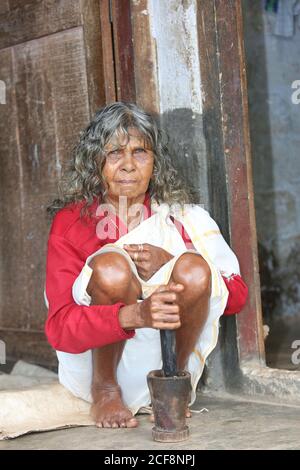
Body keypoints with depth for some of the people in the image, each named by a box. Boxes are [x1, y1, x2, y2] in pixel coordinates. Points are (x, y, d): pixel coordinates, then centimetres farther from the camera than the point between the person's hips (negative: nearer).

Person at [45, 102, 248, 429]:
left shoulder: (181, 217, 2)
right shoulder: (71, 222, -6)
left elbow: (237, 295, 0)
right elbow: (59, 327, -18)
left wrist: (170, 265, -19)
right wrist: (135, 314, -38)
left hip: (165, 355, 2)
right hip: (95, 356, -1)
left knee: (194, 268, -25)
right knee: (111, 266, -29)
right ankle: (104, 391, -10)